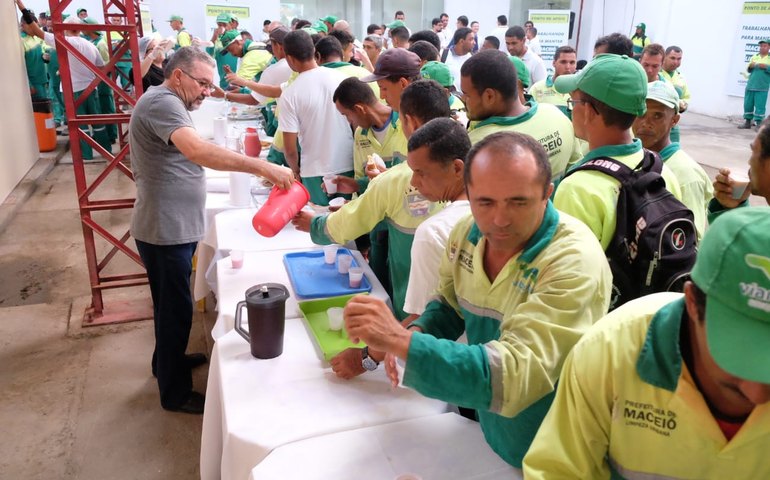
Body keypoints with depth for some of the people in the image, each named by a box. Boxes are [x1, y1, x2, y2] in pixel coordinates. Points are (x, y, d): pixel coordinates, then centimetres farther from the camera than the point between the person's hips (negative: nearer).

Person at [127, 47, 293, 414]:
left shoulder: (165, 103, 15)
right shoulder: (162, 102, -20)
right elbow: (197, 150, -37)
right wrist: (262, 167, -41)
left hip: (175, 228, 10)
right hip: (166, 230, -10)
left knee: (170, 303, 24)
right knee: (176, 308, 2)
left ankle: (167, 361, 43)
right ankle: (175, 393, 17)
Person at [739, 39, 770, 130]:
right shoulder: (754, 56, 14)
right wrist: (750, 66, -7)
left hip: (762, 87, -4)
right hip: (750, 85, 4)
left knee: (760, 105, -7)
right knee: (748, 104, 6)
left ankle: (758, 123, -4)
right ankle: (747, 122, 15)